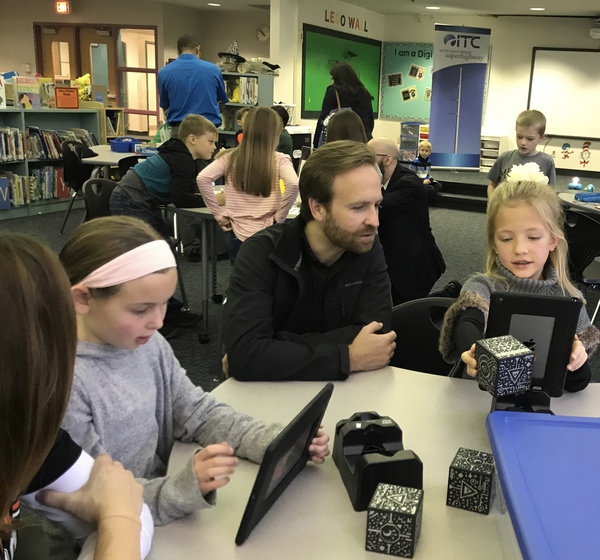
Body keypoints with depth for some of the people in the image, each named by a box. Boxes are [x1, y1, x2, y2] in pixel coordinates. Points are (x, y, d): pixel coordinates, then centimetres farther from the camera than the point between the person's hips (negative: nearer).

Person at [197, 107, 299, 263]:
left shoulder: (230, 157, 3)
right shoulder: (279, 160, -4)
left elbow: (202, 178, -9)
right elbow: (293, 185, -22)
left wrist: (218, 214, -2)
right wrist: (279, 217, -10)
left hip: (239, 235, 2)